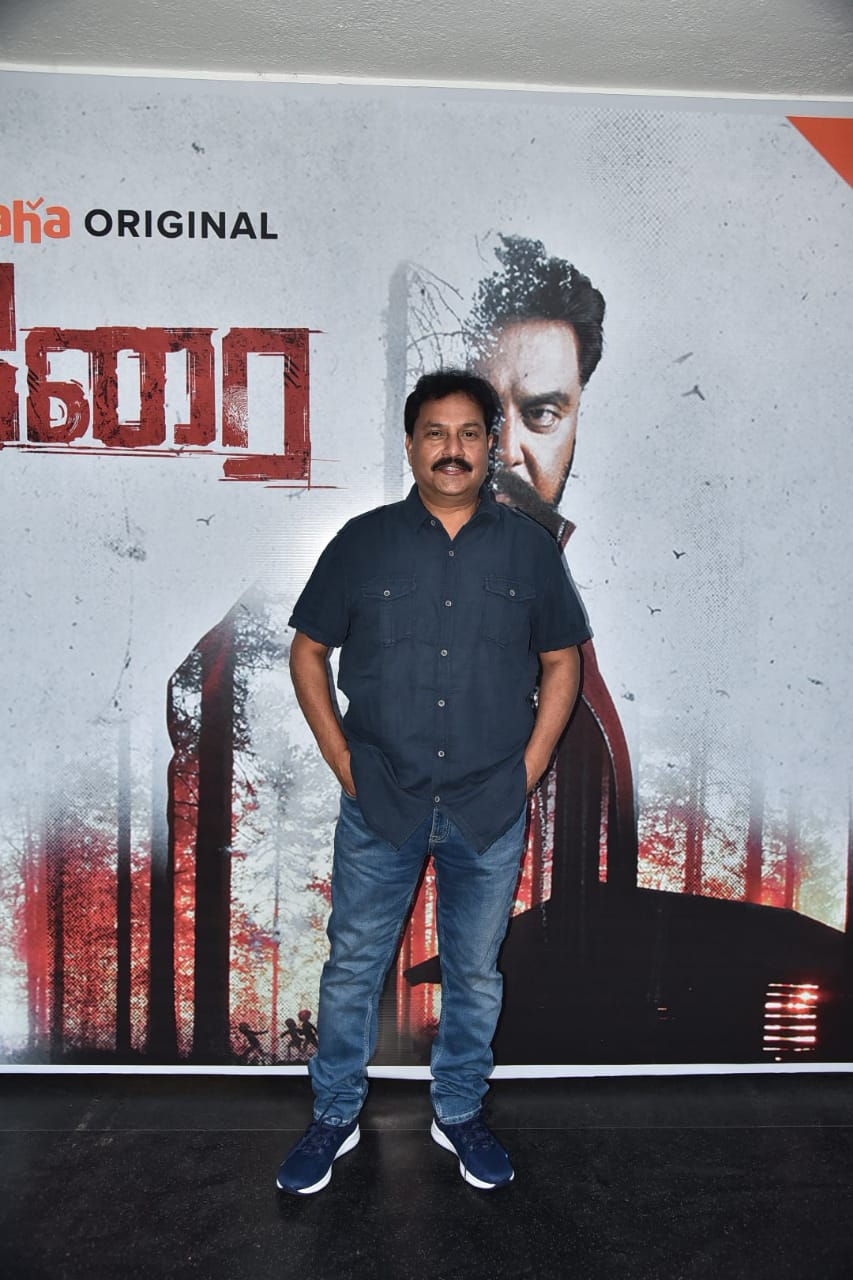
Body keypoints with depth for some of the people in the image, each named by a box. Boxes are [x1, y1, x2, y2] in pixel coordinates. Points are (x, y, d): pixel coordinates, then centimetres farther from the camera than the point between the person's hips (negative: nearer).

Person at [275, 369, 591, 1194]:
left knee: (475, 971, 15)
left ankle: (459, 1113, 38)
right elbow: (308, 651, 5)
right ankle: (334, 1117, 35)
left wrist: (529, 767, -1)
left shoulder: (528, 548, 1)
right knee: (353, 964, 12)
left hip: (490, 808, 1)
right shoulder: (364, 542, -2)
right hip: (380, 802, 0)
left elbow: (561, 662, 7)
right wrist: (342, 761, -2)